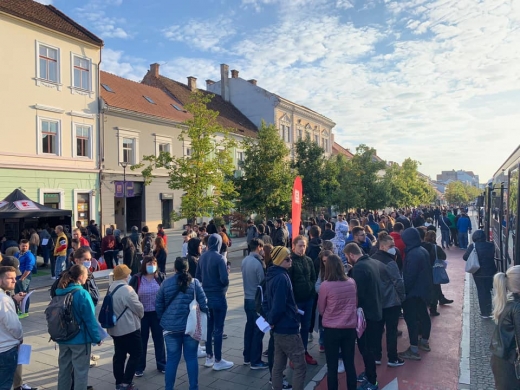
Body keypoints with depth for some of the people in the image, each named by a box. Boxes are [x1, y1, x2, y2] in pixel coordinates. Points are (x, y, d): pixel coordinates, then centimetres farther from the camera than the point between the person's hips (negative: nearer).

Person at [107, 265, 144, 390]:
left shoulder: (111, 288, 7)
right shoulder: (126, 289, -22)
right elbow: (138, 307, -15)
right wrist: (141, 314, 6)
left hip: (115, 328, 9)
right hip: (129, 328, -9)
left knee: (119, 355, 15)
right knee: (136, 354, 2)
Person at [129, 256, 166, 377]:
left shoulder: (161, 277, -4)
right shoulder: (136, 278, -9)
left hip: (157, 313, 1)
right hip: (141, 314, -1)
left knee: (159, 339, 12)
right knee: (141, 341, 11)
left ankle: (161, 365, 26)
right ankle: (139, 367, 25)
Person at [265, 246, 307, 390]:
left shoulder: (272, 275, 9)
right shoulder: (282, 277, -22)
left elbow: (268, 299, 17)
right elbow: (279, 306, -26)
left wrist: (270, 318, 9)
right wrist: (272, 321, -10)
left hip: (279, 328, 10)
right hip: (287, 328, -10)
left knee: (278, 364, 17)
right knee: (300, 366, -1)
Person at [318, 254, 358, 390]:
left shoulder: (325, 285, -15)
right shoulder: (352, 282, -5)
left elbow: (321, 309, -1)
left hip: (331, 329, -3)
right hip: (350, 328, 4)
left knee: (332, 367, 8)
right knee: (350, 364, 16)